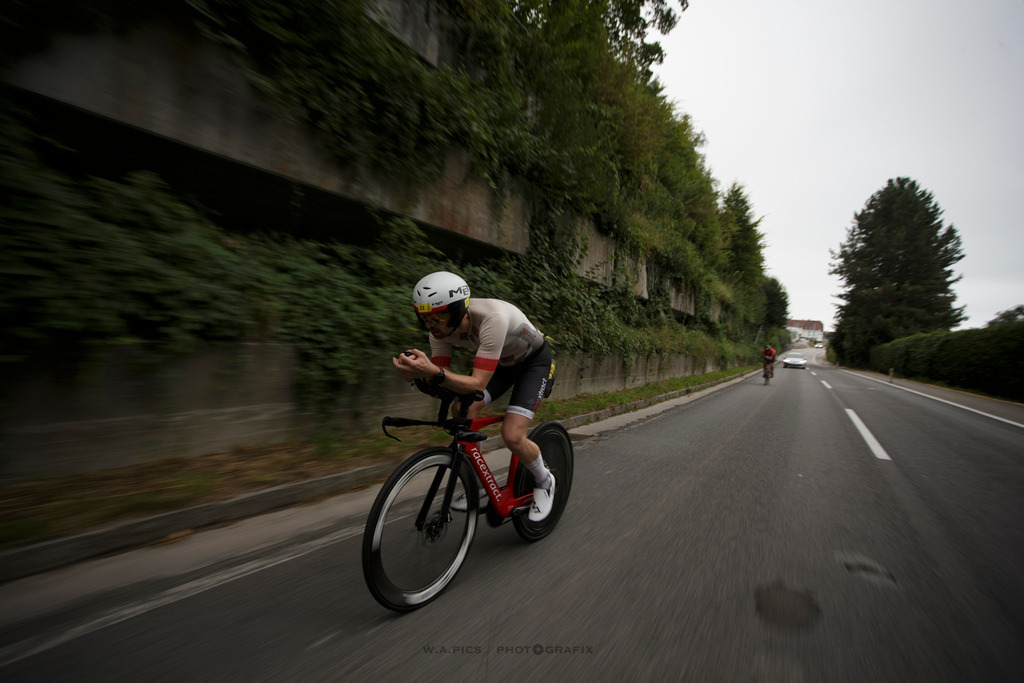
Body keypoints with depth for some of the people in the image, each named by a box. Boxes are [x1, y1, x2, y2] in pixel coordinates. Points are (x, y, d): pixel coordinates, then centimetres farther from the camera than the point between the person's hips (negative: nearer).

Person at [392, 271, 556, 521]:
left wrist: (433, 371, -57)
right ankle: (479, 488, 7)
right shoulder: (442, 326, -19)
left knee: (512, 436, -19)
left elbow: (478, 384, -42)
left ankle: (545, 482, 13)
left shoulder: (493, 318, -41)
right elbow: (440, 380, -18)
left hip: (534, 360, -6)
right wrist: (417, 373, -40)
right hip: (501, 360, 6)